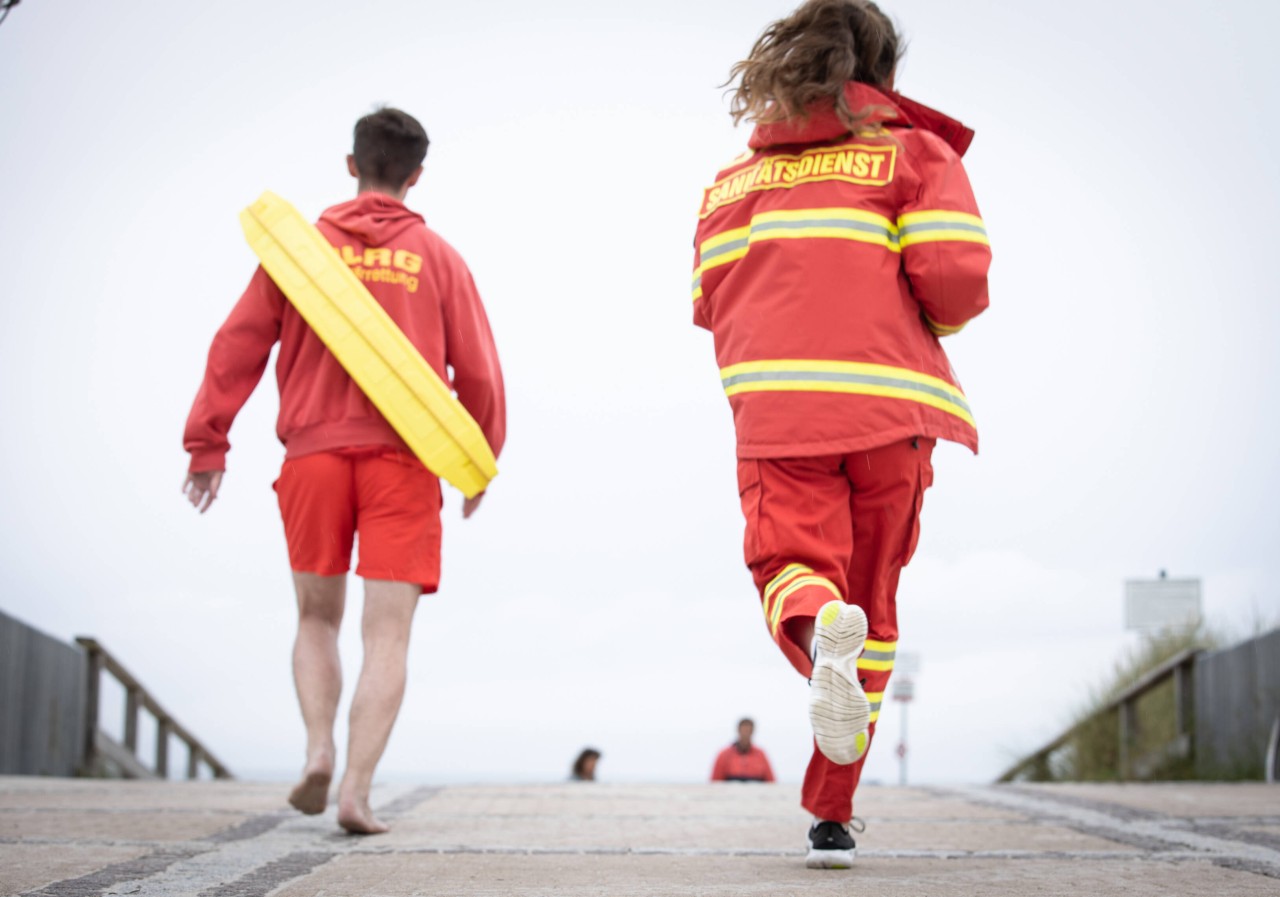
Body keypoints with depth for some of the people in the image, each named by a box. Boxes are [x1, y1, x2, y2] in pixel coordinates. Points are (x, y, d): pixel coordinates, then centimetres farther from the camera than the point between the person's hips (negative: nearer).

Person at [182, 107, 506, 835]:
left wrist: (208, 444, 7)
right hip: (402, 459, -1)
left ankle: (319, 749, -2)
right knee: (387, 632, -1)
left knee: (318, 617, 17)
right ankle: (357, 789, -10)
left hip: (313, 455, 1)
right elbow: (479, 373, 6)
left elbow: (239, 345, 3)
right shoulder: (438, 258, 7)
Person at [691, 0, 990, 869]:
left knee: (791, 565, -4)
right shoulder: (915, 152, 9)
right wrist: (929, 324, 16)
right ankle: (831, 814, 13)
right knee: (875, 600, 11)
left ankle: (819, 628, -42)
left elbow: (711, 306, 17)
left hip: (774, 407, 1)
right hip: (889, 405, -1)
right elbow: (954, 279, -5)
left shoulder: (732, 179, 20)